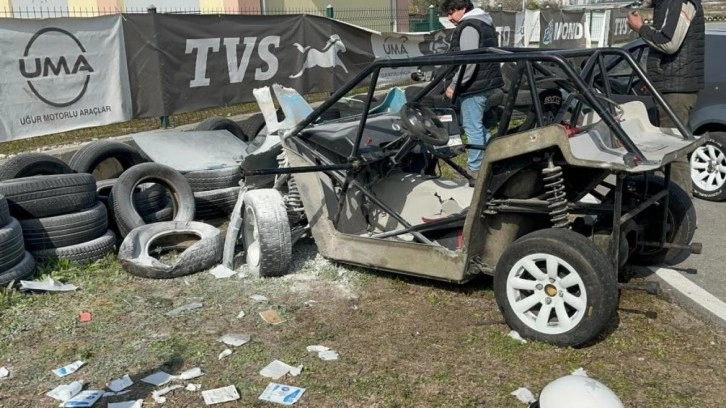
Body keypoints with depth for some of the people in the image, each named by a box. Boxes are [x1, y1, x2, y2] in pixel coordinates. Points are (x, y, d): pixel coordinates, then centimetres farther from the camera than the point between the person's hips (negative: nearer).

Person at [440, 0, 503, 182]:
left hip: (474, 84, -11)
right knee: (473, 124, 19)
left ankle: (475, 169, 3)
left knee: (472, 127, -4)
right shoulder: (483, 22, 18)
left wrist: (454, 85, -19)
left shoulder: (468, 26, -15)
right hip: (485, 81, 11)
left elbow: (469, 62, -24)